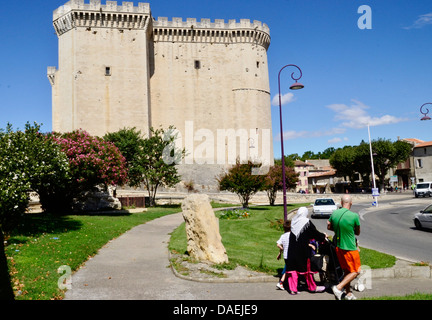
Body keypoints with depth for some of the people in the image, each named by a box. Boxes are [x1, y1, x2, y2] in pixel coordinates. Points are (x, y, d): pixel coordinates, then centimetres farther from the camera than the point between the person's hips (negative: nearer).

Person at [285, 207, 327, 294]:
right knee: (307, 267, 9)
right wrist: (323, 236, 19)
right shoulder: (307, 222, -9)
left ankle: (293, 289, 7)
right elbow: (315, 233, 0)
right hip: (303, 249, -4)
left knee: (292, 267, 7)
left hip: (292, 249, 4)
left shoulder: (293, 221, 5)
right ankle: (312, 287, 21)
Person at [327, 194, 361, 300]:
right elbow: (358, 232, -2)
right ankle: (338, 287, -4)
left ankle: (348, 293, 26)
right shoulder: (354, 216, -18)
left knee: (346, 271, 19)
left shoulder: (334, 213, -4)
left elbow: (329, 227, 13)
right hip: (350, 248, -6)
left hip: (338, 247, 6)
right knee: (355, 271, 9)